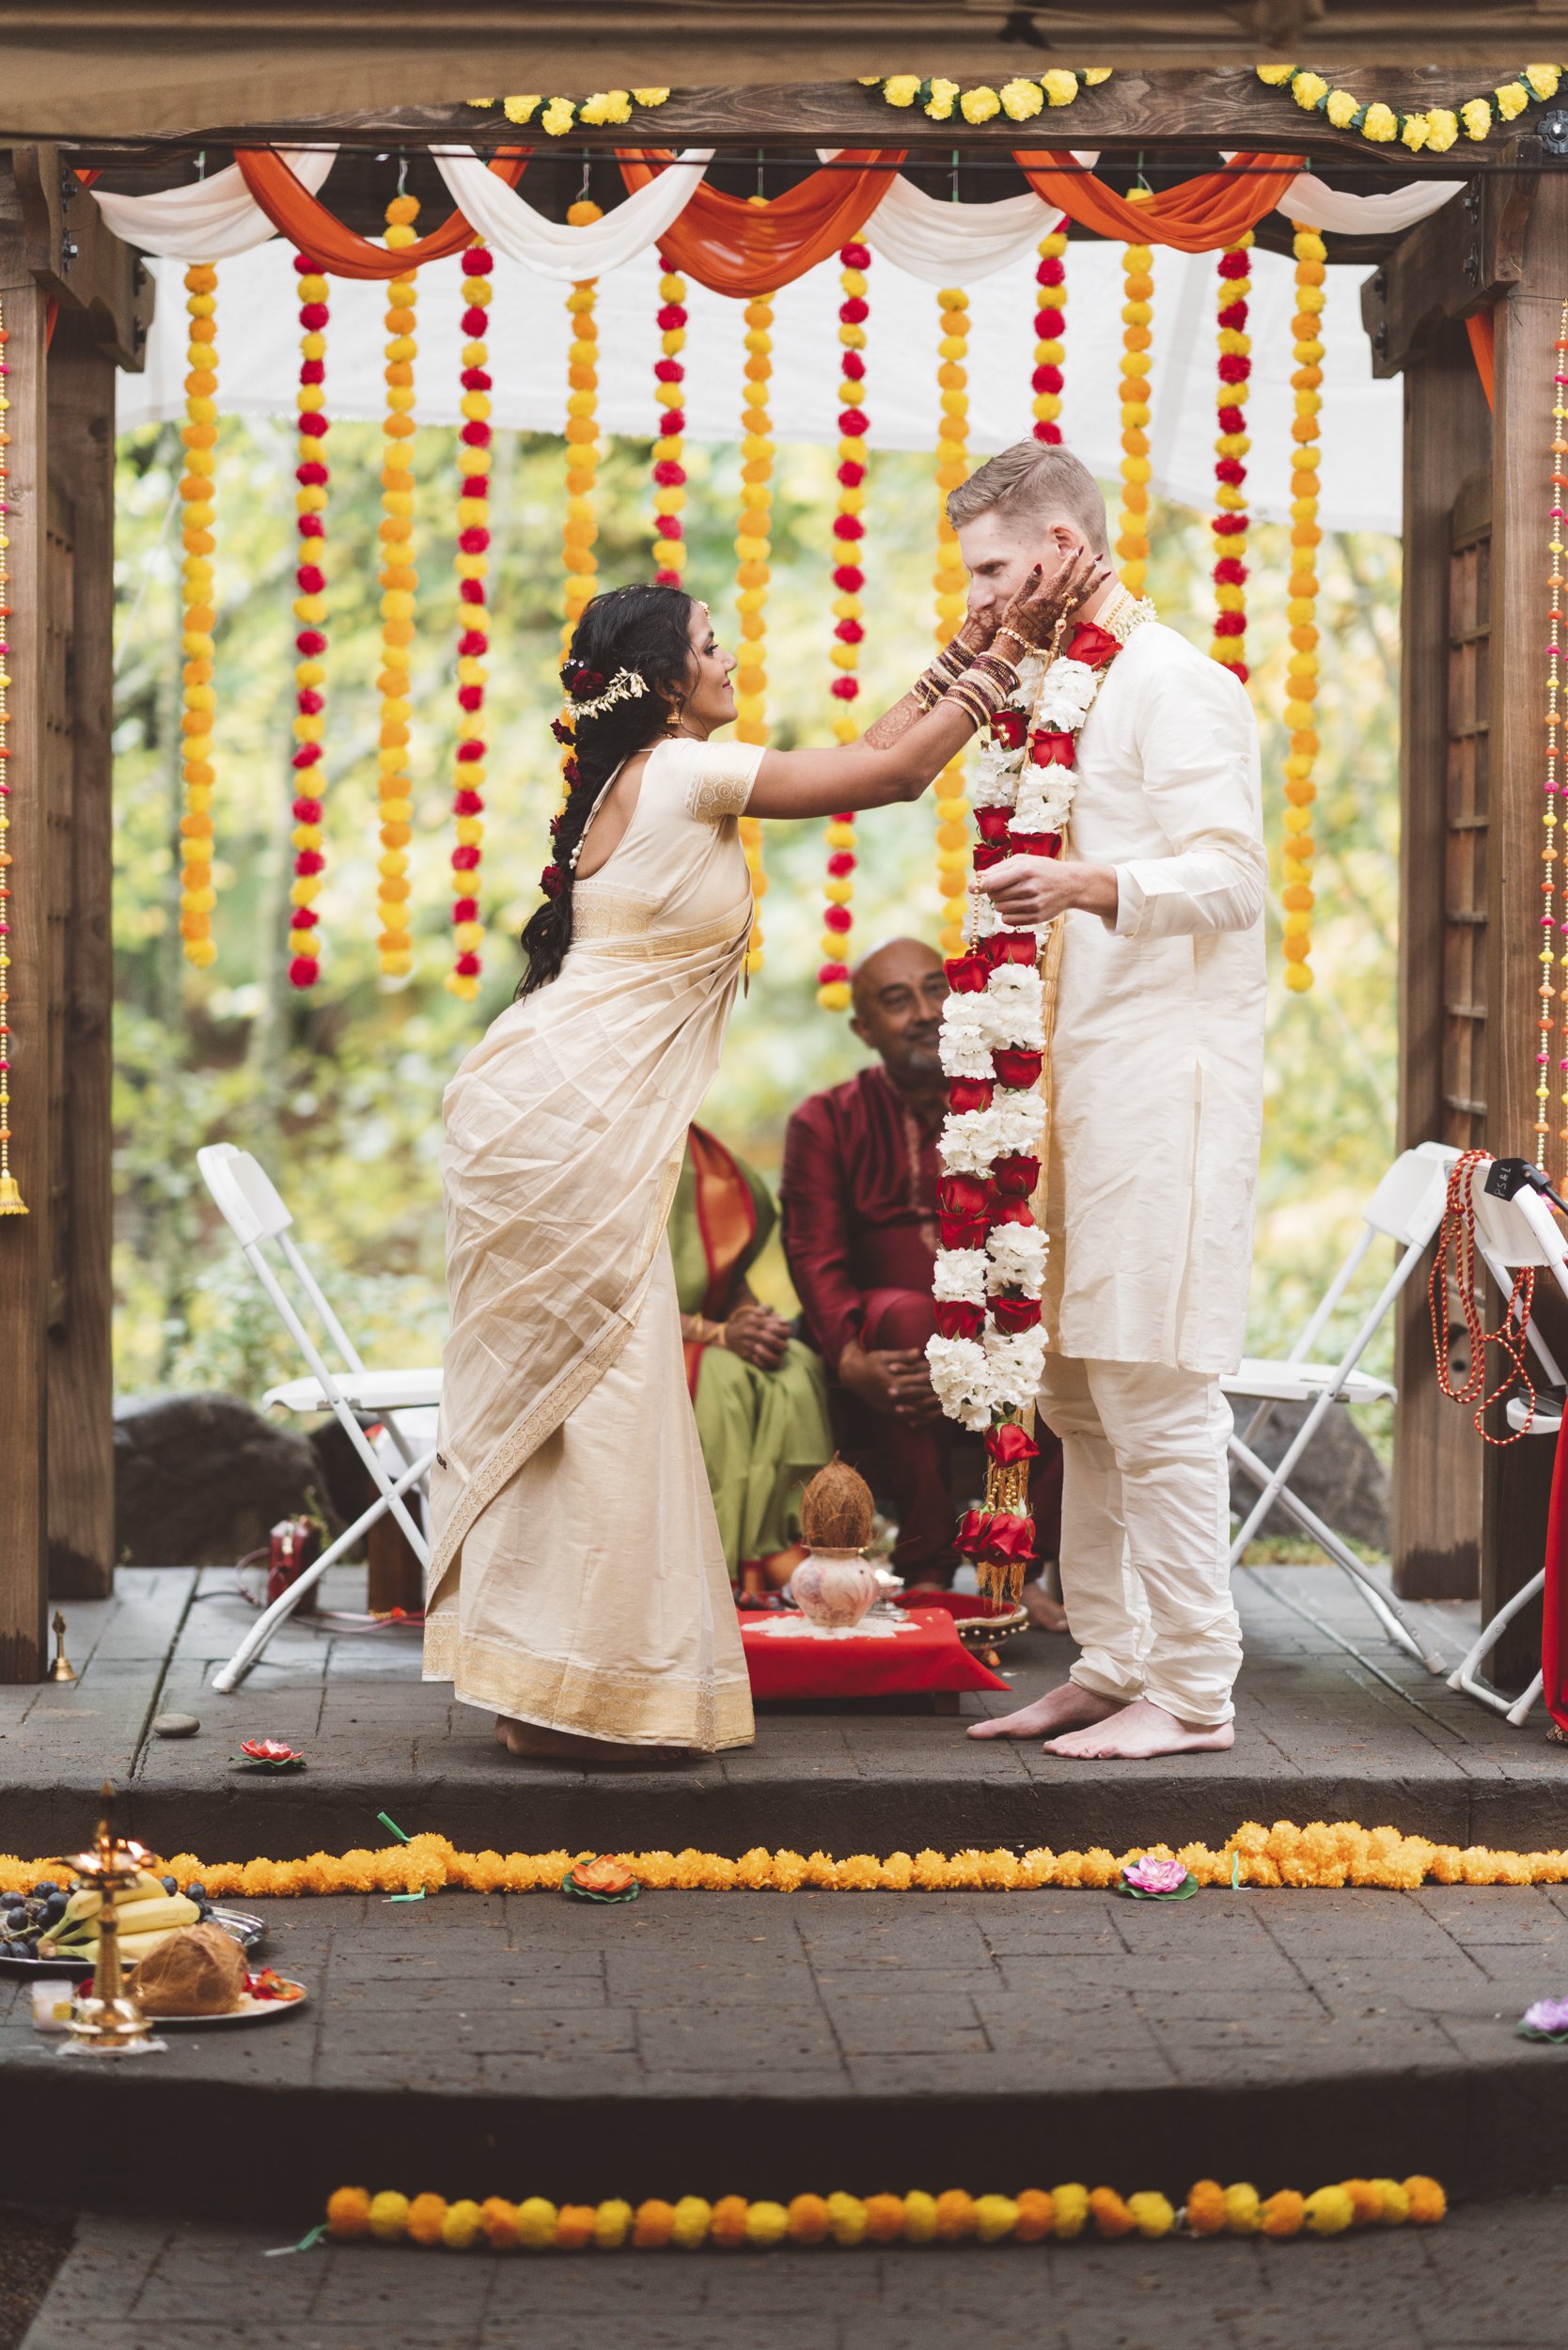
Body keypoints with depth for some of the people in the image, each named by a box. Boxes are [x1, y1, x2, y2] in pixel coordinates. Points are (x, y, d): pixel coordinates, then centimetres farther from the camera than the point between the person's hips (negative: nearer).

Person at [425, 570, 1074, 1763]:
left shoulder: (639, 781, 16)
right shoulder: (686, 772, -11)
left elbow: (860, 766, 22)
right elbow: (892, 773, -9)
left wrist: (957, 662, 20)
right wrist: (1008, 649, -2)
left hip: (547, 1116, 10)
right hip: (571, 1121, -10)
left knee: (558, 1393, 12)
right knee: (600, 1395, -5)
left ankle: (544, 1687, 16)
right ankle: (565, 1697, -1)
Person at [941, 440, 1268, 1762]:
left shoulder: (1176, 685, -8)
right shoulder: (1075, 692, 21)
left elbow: (1229, 875, -20)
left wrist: (1092, 886, -35)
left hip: (1168, 1079, -10)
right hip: (1093, 1081, 10)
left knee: (1154, 1392, -9)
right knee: (1077, 1390, 10)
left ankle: (1194, 1691, -4)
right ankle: (1112, 1665, 17)